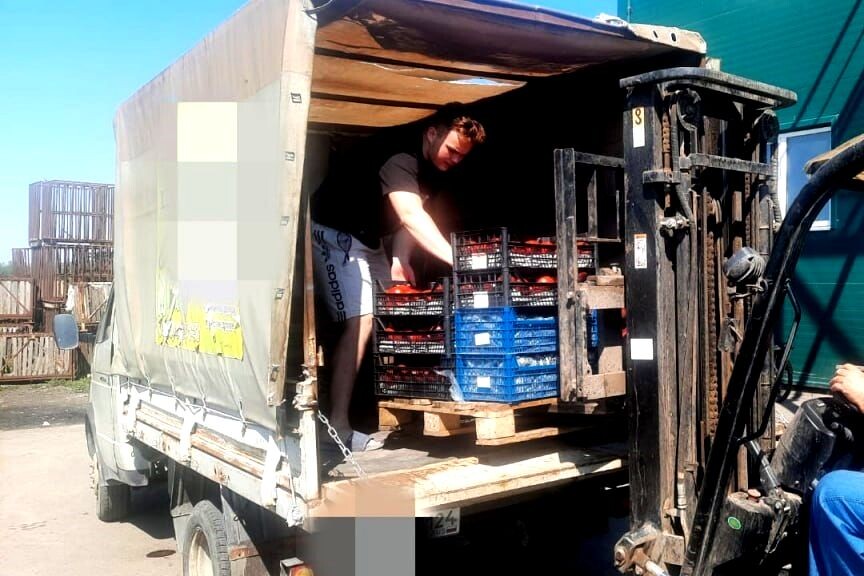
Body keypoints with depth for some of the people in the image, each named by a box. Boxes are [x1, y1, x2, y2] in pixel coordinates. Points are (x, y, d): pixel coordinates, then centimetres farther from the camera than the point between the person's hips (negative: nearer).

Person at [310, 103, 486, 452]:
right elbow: (410, 216, -44)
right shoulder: (399, 159, -29)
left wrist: (400, 260, -14)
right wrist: (456, 259, -53)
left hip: (368, 239, 10)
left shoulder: (436, 169, 0)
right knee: (360, 321, -19)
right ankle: (337, 427, -18)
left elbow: (409, 216, 2)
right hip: (334, 231, -9)